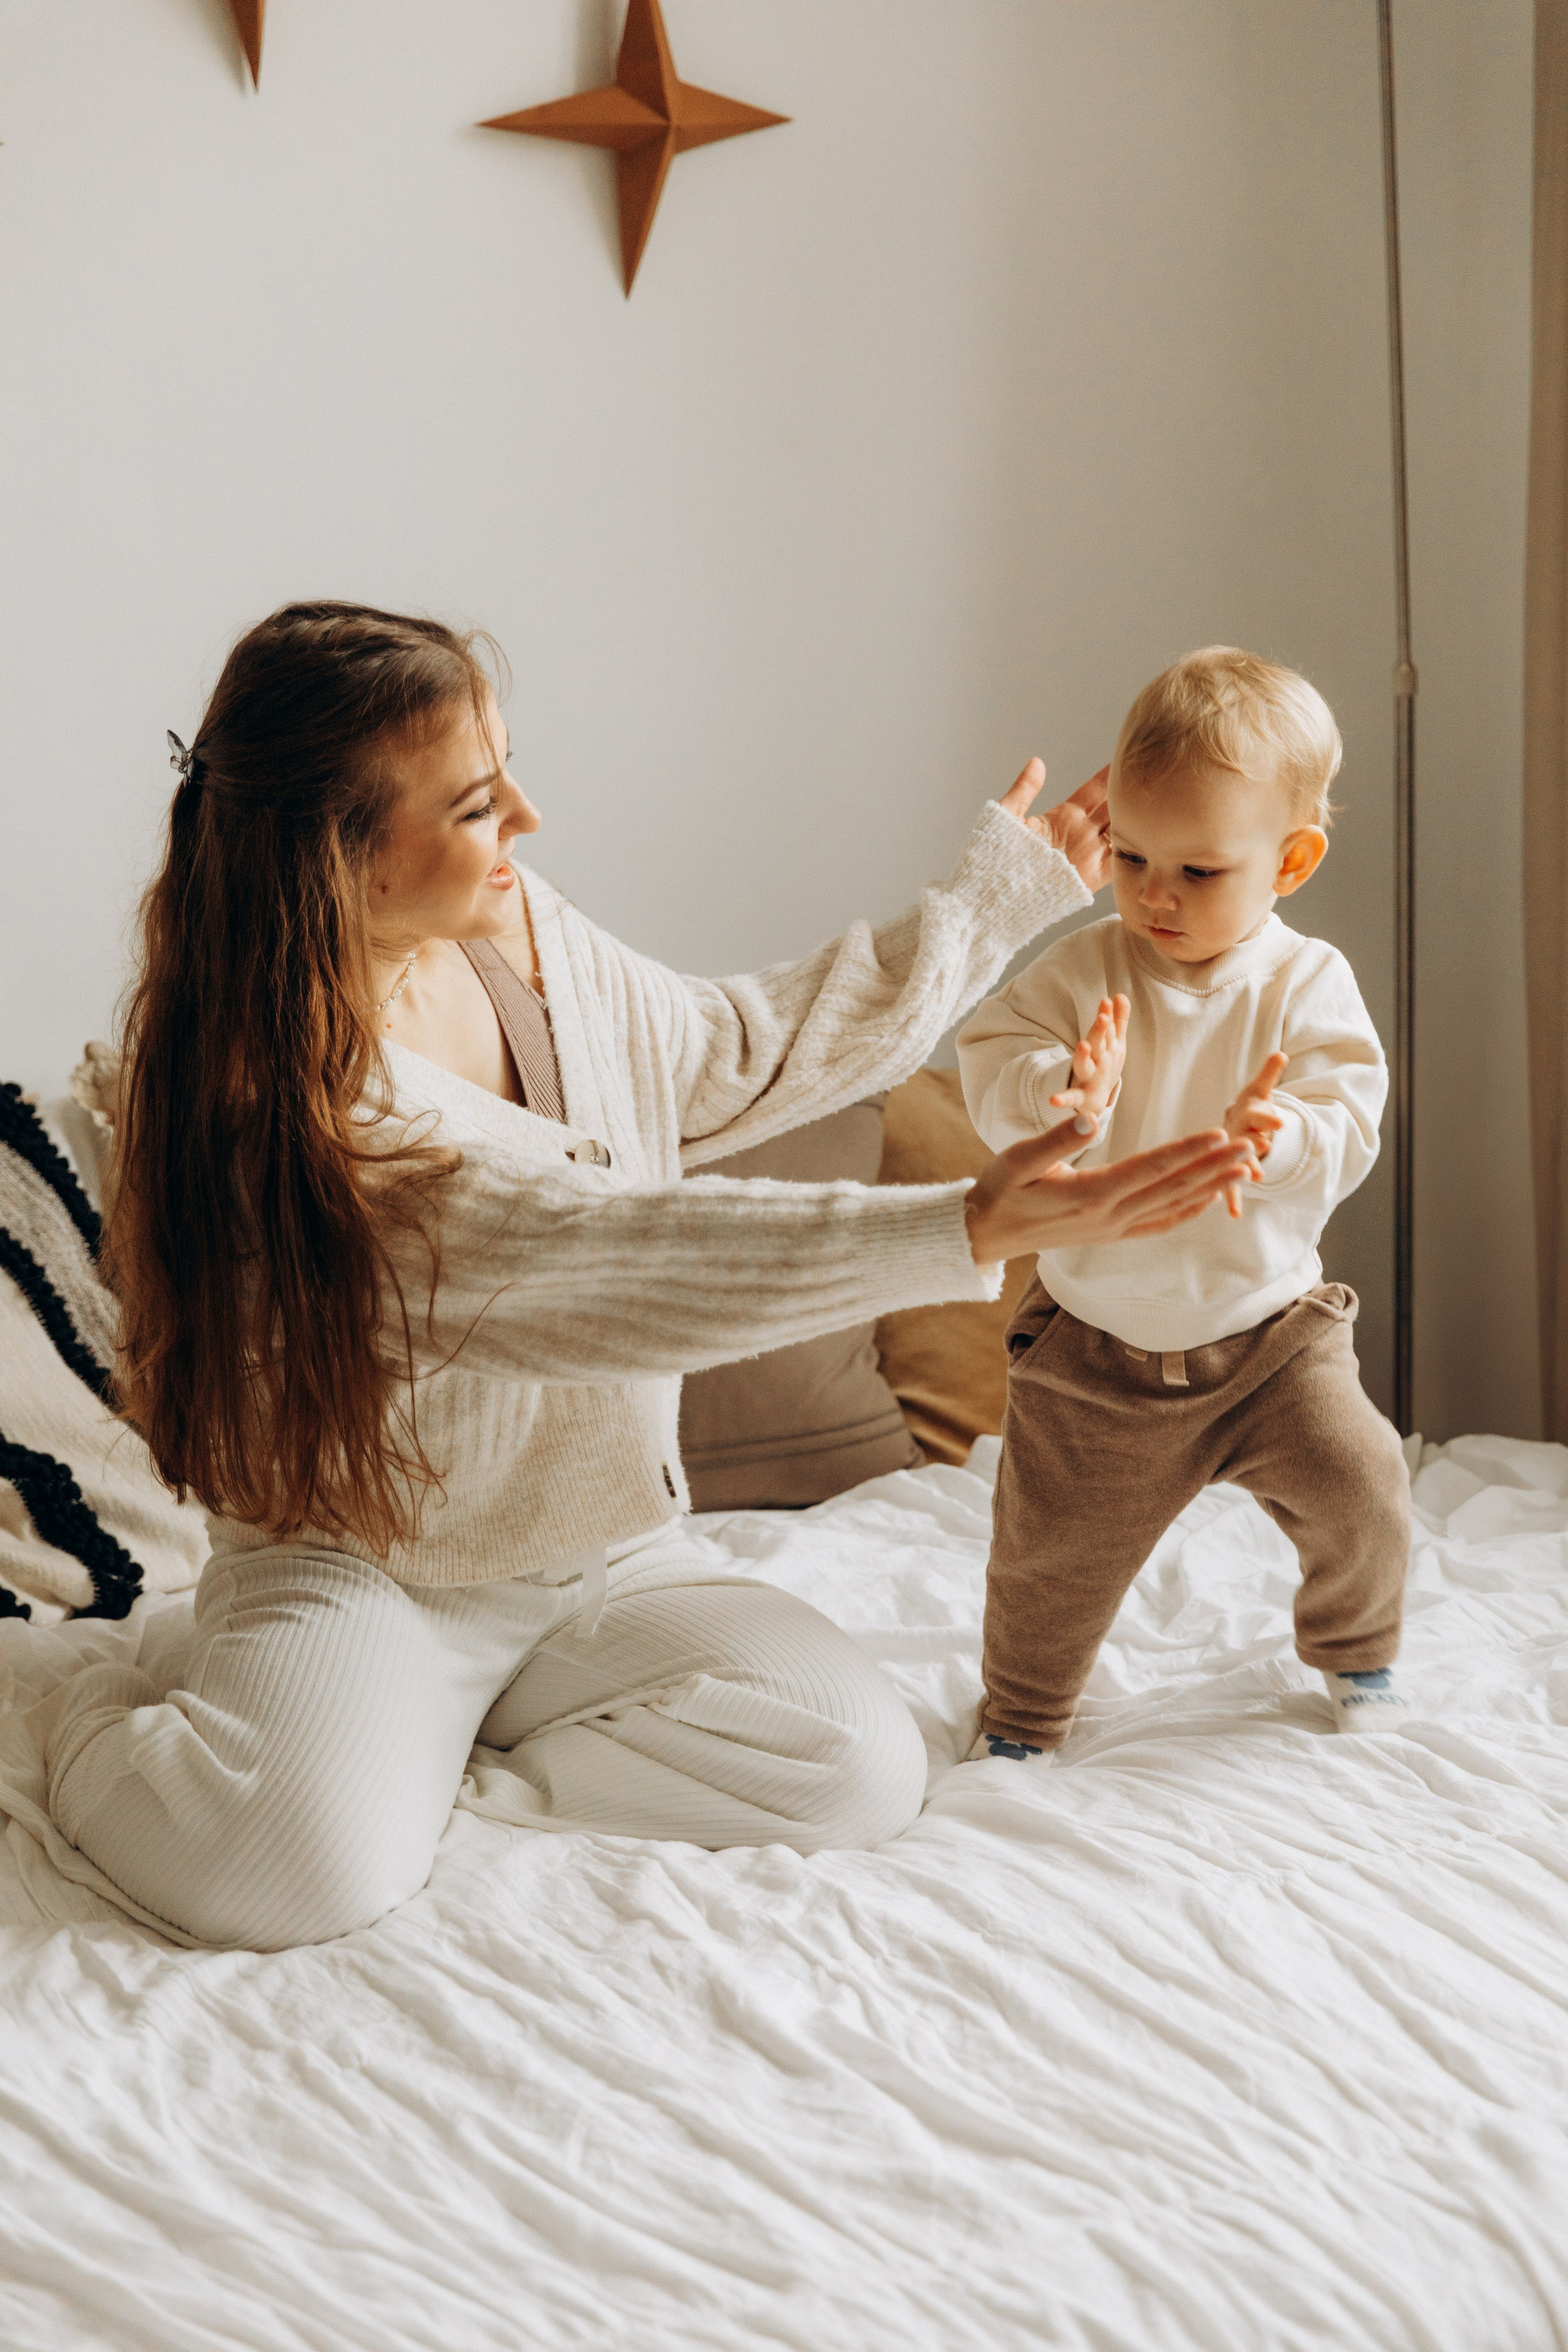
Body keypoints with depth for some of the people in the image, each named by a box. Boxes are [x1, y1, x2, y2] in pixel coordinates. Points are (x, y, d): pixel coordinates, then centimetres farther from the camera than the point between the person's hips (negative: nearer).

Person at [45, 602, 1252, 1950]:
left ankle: (445, 1758, 1)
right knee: (310, 1872, -32)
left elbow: (733, 1058, 15)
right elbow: (620, 1255, -33)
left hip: (602, 1555, 6)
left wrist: (1002, 894, 17)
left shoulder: (521, 931, 0)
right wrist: (970, 1229, -40)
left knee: (863, 1772, -15)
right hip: (357, 1569, -6)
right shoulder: (287, 1092, -25)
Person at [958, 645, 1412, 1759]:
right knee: (1055, 1549, 4)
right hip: (1097, 1344, 0)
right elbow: (993, 1064, -15)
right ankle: (1022, 1720, 30)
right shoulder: (1084, 970, -7)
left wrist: (1276, 1135, -40)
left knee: (1361, 1490, -5)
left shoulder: (1307, 983, -9)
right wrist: (1061, 1096, -37)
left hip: (1267, 1323, 0)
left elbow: (1349, 1125, -17)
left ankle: (1356, 1654, 27)